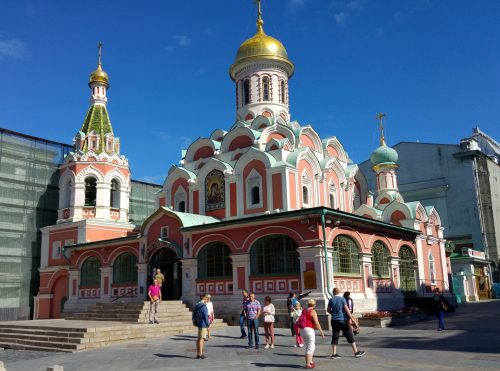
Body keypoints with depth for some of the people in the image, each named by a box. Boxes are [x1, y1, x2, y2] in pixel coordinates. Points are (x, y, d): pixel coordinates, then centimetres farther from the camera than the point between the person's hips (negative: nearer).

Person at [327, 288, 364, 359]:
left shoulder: (331, 300, 3)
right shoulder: (342, 299, -8)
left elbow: (328, 310, 13)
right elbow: (346, 309, -12)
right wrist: (352, 319, -10)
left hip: (334, 320, 4)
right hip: (342, 320, -4)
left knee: (335, 337, 7)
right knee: (350, 336, 5)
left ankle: (334, 354, 6)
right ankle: (356, 352, 9)